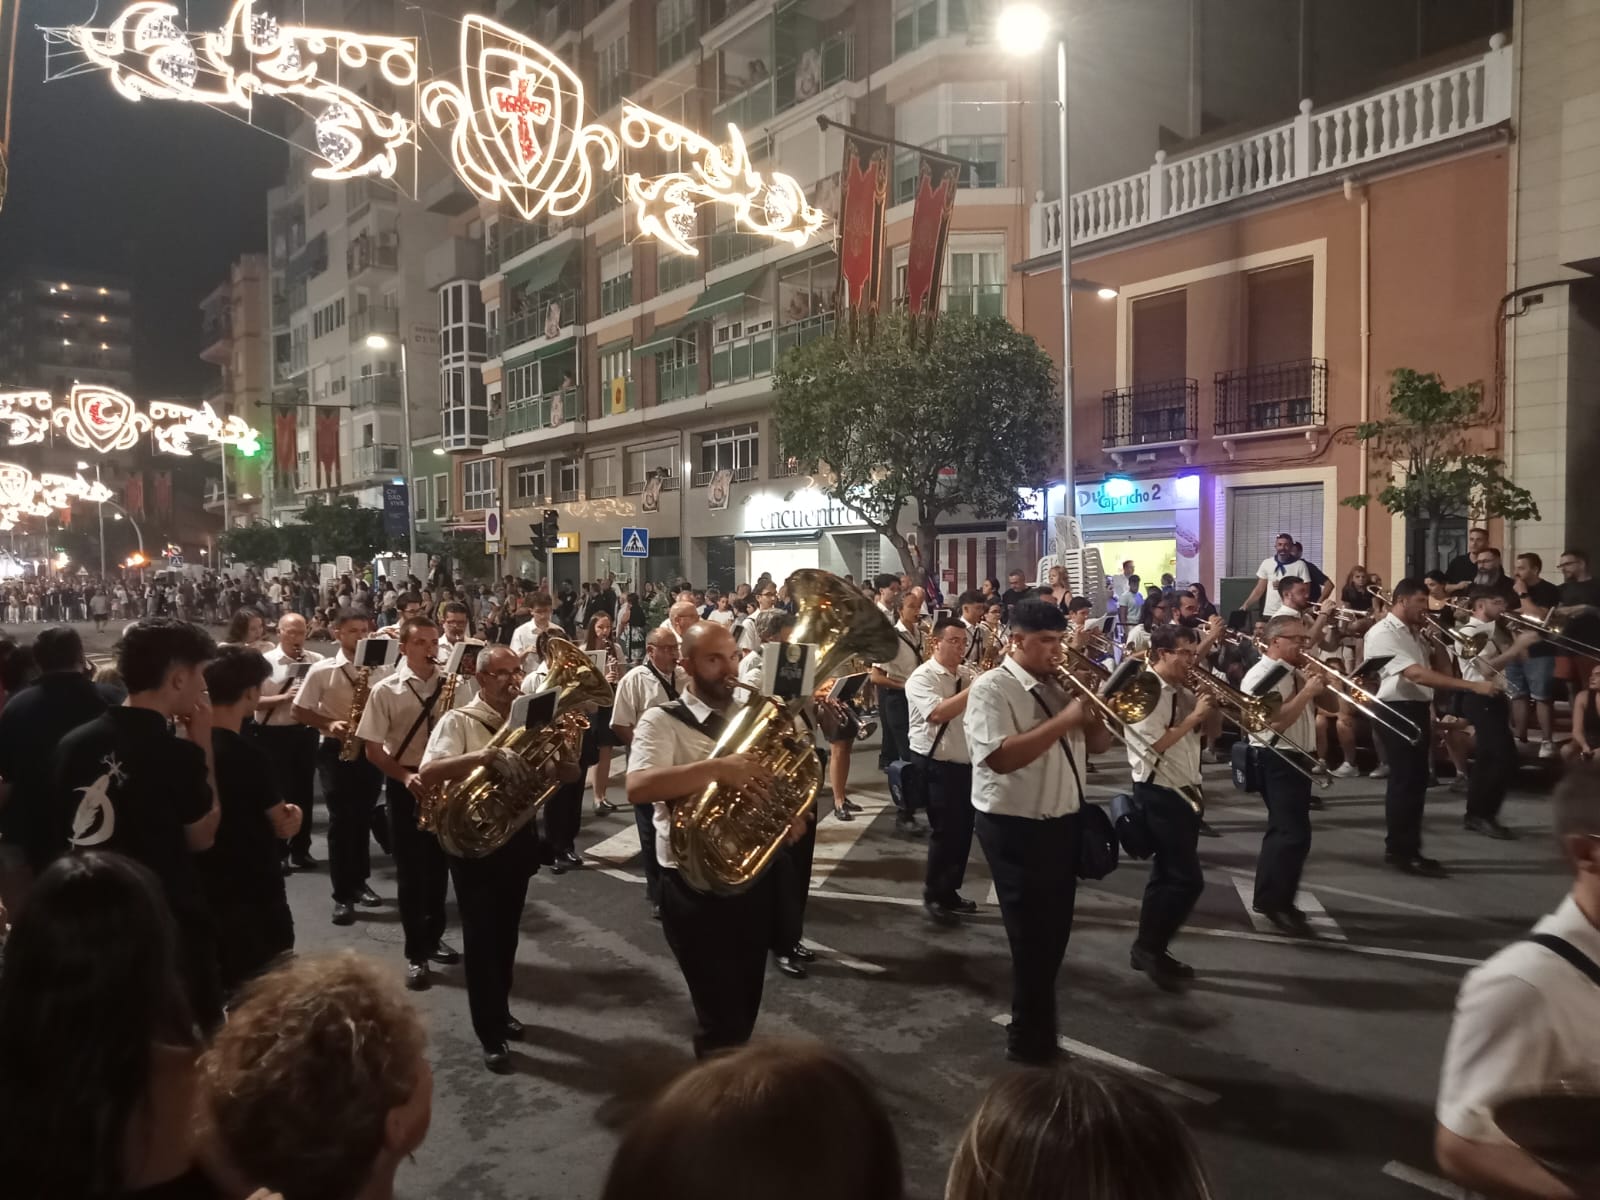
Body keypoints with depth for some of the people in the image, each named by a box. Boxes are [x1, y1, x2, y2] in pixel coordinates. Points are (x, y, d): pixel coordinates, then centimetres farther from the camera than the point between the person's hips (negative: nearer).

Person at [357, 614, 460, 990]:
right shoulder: (385, 690, -8)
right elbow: (372, 750, -7)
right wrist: (406, 776, -19)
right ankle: (415, 954, 11)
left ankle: (433, 938, 30)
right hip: (405, 786, -3)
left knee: (438, 865, 13)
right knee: (410, 870, 2)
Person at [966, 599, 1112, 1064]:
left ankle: (1035, 1023, 37)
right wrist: (1064, 720, -25)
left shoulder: (1062, 685, 10)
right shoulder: (992, 688, -14)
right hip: (1016, 828, -8)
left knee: (1053, 934, 18)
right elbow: (1001, 757, -28)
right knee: (1034, 937, 2)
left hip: (1063, 823, 8)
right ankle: (1029, 1039, 19)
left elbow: (1098, 744, 13)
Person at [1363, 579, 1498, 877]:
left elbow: (1439, 666, 24)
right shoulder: (1383, 633, -16)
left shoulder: (1414, 633, 15)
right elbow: (1416, 674, -26)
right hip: (1396, 711, -9)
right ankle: (1401, 850, 4)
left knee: (1416, 780, 13)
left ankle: (1406, 849, 23)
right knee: (1405, 780, -5)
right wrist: (1473, 685, -29)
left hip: (1418, 710, 9)